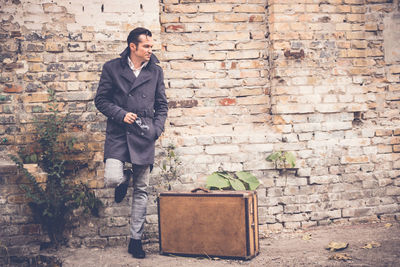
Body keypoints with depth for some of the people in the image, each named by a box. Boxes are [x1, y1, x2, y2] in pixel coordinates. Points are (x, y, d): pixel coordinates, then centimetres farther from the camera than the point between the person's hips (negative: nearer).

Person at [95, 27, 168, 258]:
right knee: (113, 179, -21)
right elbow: (101, 100, 4)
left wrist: (157, 129, 1)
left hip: (144, 136, 2)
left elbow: (162, 105, 16)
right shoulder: (112, 68, 3)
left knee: (141, 190, 4)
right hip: (118, 133, -2)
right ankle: (123, 180, 19)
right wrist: (121, 114, -11)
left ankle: (136, 240, 16)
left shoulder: (156, 71, 10)